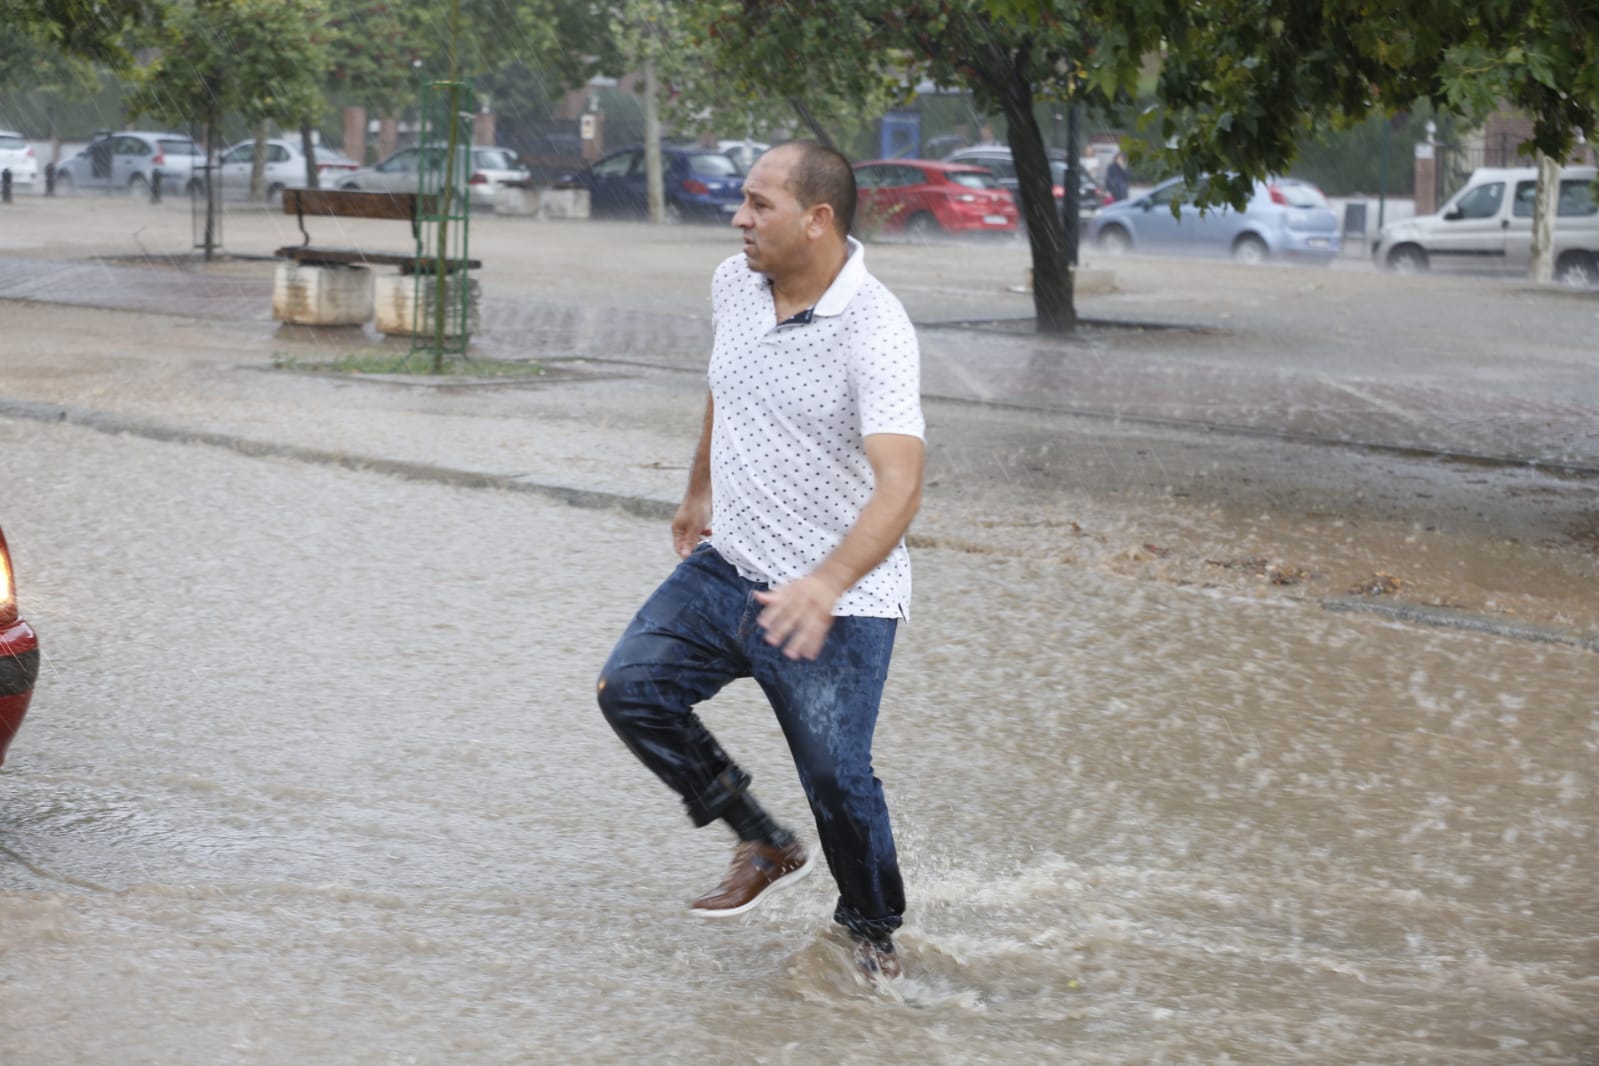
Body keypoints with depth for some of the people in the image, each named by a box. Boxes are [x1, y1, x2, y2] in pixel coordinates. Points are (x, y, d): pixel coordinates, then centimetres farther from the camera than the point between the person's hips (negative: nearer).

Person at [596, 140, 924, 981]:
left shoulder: (875, 332, -23)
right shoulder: (734, 284, 0)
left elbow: (898, 486, -33)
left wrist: (828, 583, -47)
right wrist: (700, 491, 32)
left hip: (837, 604, -7)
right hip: (726, 566, 7)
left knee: (837, 777, -6)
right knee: (631, 688, -5)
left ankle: (873, 931, 23)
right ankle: (765, 845, 13)